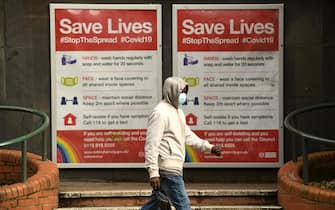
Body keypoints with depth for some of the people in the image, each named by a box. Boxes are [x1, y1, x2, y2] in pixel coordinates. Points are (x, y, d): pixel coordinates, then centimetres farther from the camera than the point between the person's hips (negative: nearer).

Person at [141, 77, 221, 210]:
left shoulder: (178, 111, 16)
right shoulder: (160, 113, -15)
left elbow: (187, 135, 24)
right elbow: (151, 145, -19)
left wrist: (209, 147, 16)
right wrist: (153, 172, -23)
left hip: (173, 168, 10)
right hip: (168, 169, -10)